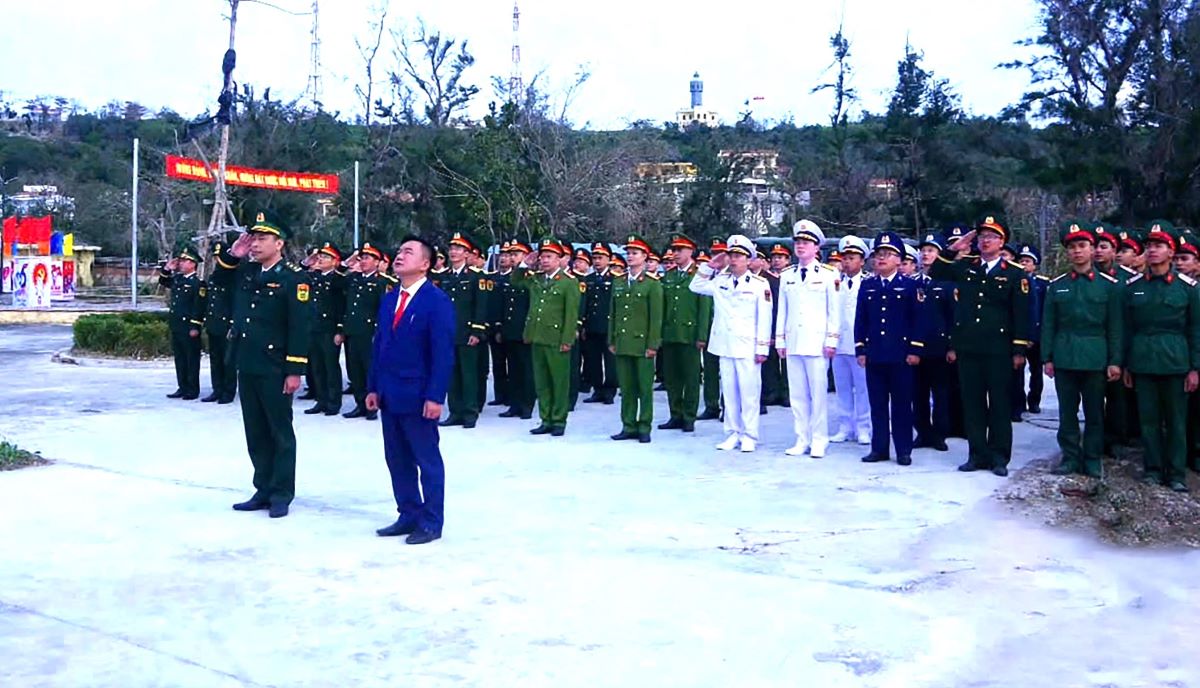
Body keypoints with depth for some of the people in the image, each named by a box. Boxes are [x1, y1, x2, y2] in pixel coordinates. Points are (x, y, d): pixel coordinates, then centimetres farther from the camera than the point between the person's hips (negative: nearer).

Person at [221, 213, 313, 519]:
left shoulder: (294, 277, -11)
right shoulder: (246, 271, 8)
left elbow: (300, 327, -15)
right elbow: (219, 279, 28)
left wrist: (295, 370, -18)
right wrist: (232, 255, 7)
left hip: (275, 369, -7)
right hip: (247, 367, 7)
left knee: (280, 432, 5)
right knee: (255, 433, 13)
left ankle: (281, 495, 13)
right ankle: (263, 490, 24)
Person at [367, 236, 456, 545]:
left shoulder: (437, 301, -11)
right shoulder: (388, 299, 12)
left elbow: (443, 353, -15)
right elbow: (379, 345, 15)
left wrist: (435, 396, -19)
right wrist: (373, 387, 11)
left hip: (418, 397, -7)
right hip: (389, 396, 8)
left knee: (427, 460, 3)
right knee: (397, 459, 13)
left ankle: (431, 522, 13)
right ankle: (409, 515, 25)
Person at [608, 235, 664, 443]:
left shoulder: (652, 284, -3)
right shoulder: (618, 283, 13)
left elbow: (656, 317, -6)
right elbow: (613, 314, 16)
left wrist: (652, 344, -11)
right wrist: (611, 340, 10)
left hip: (642, 344, -5)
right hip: (622, 344, 5)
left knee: (645, 388, 2)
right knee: (626, 388, 9)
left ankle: (644, 428, 9)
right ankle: (629, 426, 16)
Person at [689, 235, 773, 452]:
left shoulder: (760, 284, -3)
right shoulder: (720, 281, 9)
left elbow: (764, 319, -4)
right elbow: (695, 286, 18)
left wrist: (762, 348, -7)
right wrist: (710, 266, 8)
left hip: (747, 348, -4)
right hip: (724, 346, 4)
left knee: (749, 392, -1)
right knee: (729, 392, 9)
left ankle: (749, 436, 7)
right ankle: (732, 434, 18)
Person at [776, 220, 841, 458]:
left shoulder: (828, 275, 0)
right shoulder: (787, 276, 11)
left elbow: (834, 311, -1)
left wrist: (831, 341, -6)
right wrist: (780, 340, 10)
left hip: (817, 344, -4)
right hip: (793, 344, 4)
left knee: (818, 393, -1)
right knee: (797, 394, 6)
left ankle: (819, 441, 7)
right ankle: (802, 440, 13)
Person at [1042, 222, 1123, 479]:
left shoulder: (1109, 285, 1)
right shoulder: (1057, 285, 5)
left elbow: (1115, 327, 1)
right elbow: (1048, 324, 7)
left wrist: (1115, 361, -4)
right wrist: (1047, 358, 2)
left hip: (1095, 358, -1)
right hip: (1064, 358, 2)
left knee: (1094, 412, 6)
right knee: (1067, 411, 7)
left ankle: (1092, 459, 16)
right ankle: (1070, 457, 17)